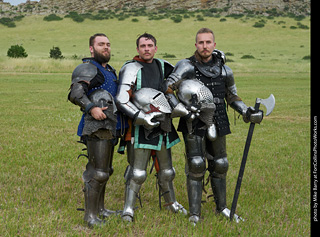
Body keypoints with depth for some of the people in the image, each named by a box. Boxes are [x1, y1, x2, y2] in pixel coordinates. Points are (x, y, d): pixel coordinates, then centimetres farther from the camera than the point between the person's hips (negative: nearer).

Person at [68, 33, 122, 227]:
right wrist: (91, 108, -32)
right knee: (98, 172, -10)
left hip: (109, 127, 10)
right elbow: (75, 93, -21)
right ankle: (90, 215, -3)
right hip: (97, 127, -10)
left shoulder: (110, 71, 21)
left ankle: (100, 209, 29)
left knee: (105, 170, 17)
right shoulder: (87, 68, -8)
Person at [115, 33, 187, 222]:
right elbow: (122, 100, -18)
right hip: (142, 127, -6)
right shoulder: (131, 69, -10)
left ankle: (171, 203, 34)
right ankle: (128, 209, 6)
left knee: (166, 169, 17)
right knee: (138, 172, -6)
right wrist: (142, 117, -26)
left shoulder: (163, 66, 9)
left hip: (163, 124, 6)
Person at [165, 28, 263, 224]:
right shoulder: (187, 66, -6)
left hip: (217, 125, 4)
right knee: (196, 167, -8)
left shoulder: (224, 70, 7)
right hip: (194, 124, -4)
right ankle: (194, 213, 2)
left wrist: (247, 112, 3)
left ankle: (222, 208, 28)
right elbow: (167, 90, -14)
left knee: (219, 166, 12)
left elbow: (232, 97, 18)